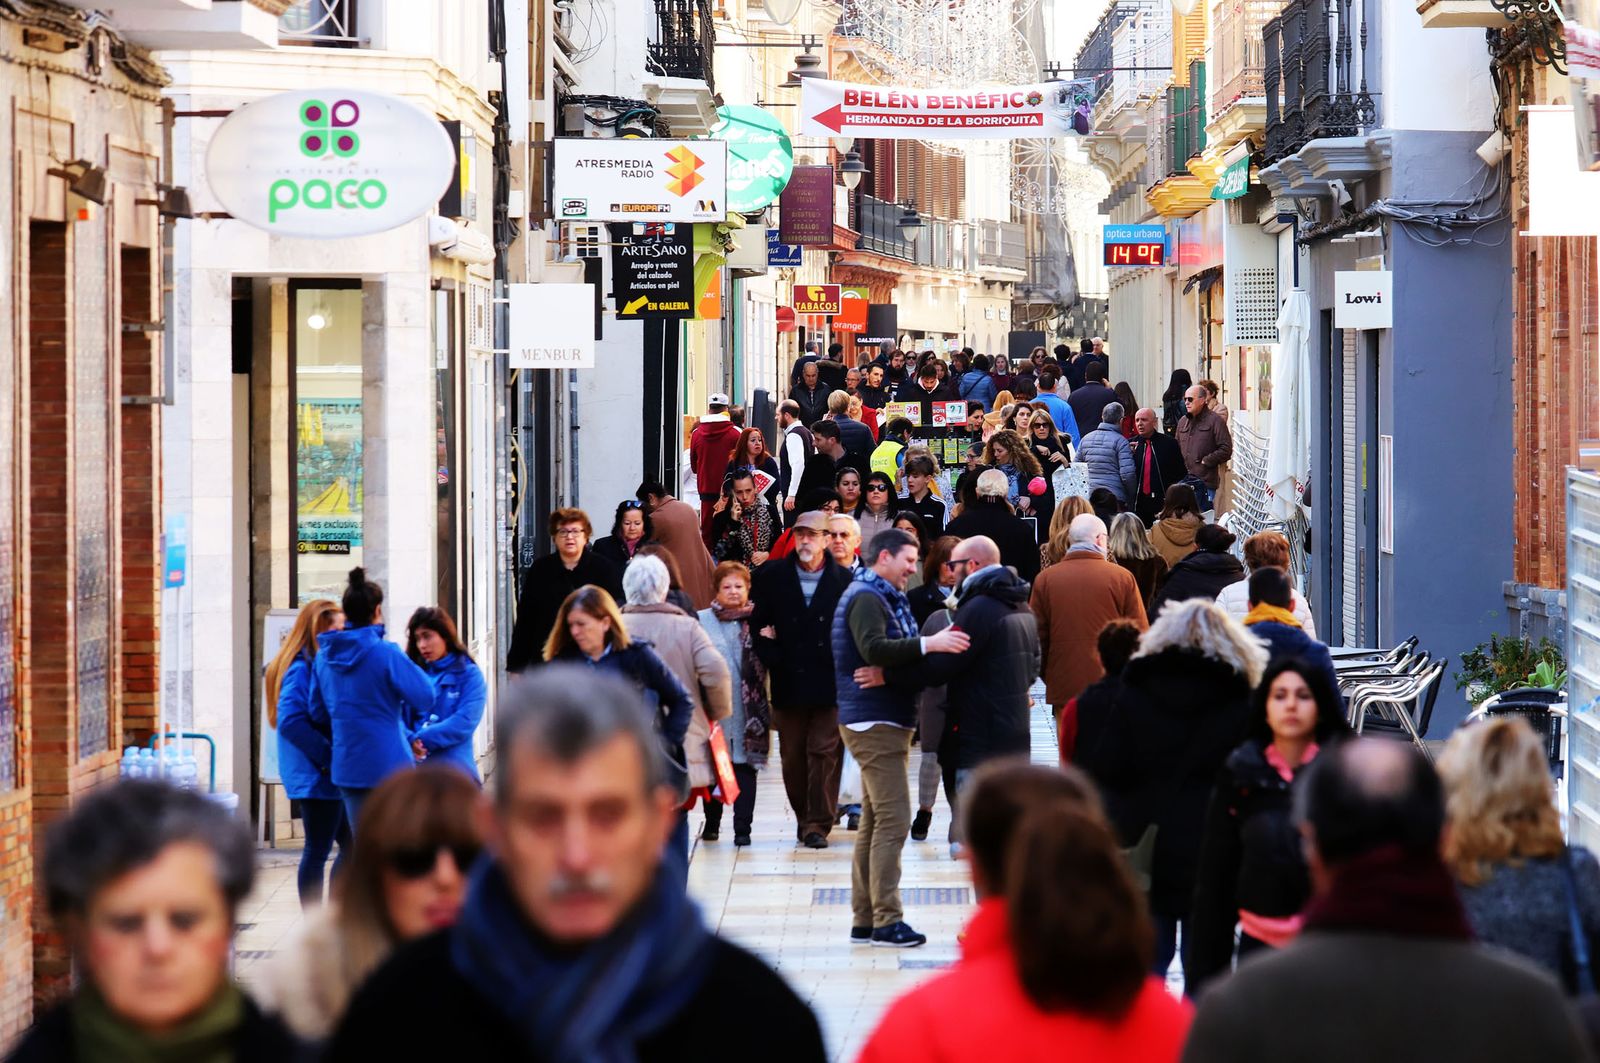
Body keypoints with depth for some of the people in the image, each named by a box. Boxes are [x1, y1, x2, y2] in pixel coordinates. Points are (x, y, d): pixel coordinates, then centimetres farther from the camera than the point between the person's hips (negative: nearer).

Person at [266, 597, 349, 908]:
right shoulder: (301, 669, -15)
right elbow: (290, 721, -24)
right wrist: (328, 756, -20)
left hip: (329, 777, 10)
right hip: (315, 776, -10)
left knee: (351, 845, 13)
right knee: (318, 851, -3)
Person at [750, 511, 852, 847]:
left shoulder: (844, 580, -1)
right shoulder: (772, 577, 5)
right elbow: (758, 624, 7)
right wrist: (772, 658, -5)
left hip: (829, 684, -2)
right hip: (788, 683, 2)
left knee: (824, 753, -6)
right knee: (792, 756, 7)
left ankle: (818, 824, -3)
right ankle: (804, 818, 18)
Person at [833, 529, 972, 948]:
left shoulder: (881, 597, 20)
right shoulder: (865, 598, -13)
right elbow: (873, 648, -30)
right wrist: (927, 644, -35)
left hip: (882, 722, 11)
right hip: (875, 723, -11)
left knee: (876, 822, 12)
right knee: (892, 821, -12)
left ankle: (864, 920, 16)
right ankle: (886, 920, -12)